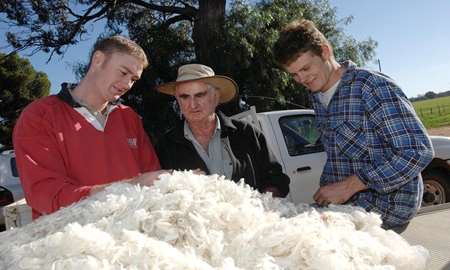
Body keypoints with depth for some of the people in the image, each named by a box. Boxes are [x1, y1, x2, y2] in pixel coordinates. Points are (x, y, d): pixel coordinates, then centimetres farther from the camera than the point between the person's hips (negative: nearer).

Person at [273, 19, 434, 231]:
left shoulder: (373, 86, -15)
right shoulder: (317, 96, 10)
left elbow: (418, 151, -20)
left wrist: (349, 185, -21)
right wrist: (325, 192, 5)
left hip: (385, 202, -7)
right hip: (344, 201, 8)